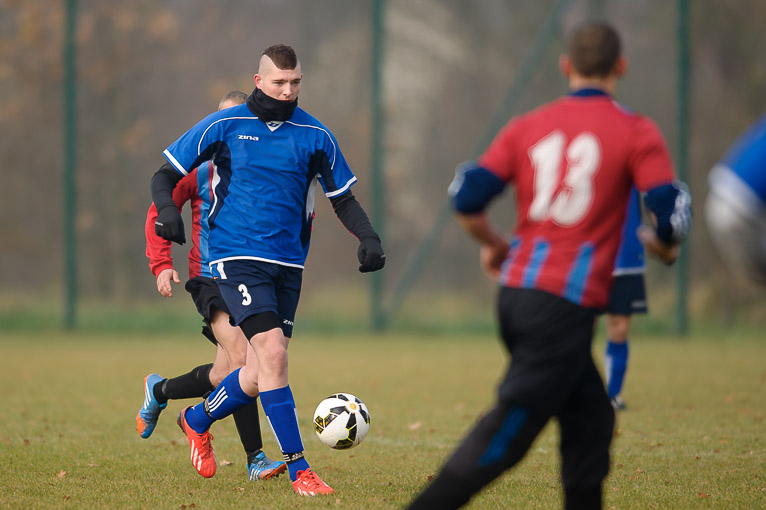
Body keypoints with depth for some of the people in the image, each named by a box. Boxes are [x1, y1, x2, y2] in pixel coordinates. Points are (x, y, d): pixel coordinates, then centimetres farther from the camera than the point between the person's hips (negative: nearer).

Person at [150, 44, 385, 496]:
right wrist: (168, 210, -16)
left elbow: (344, 199, 14)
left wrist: (369, 237, -4)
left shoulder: (315, 136, 6)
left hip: (288, 264, 4)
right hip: (238, 257, -4)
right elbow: (166, 176, 4)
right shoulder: (224, 127, -1)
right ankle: (299, 469, -15)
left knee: (262, 373, 6)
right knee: (272, 354, -20)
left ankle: (197, 420, 36)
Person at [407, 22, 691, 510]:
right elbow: (670, 210, -9)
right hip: (567, 303, -6)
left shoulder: (528, 126, 10)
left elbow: (467, 199, 3)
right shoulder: (636, 132, -1)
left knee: (590, 417, 17)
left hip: (516, 288, 6)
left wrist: (494, 245, 21)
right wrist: (662, 245, 14)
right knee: (510, 429, -6)